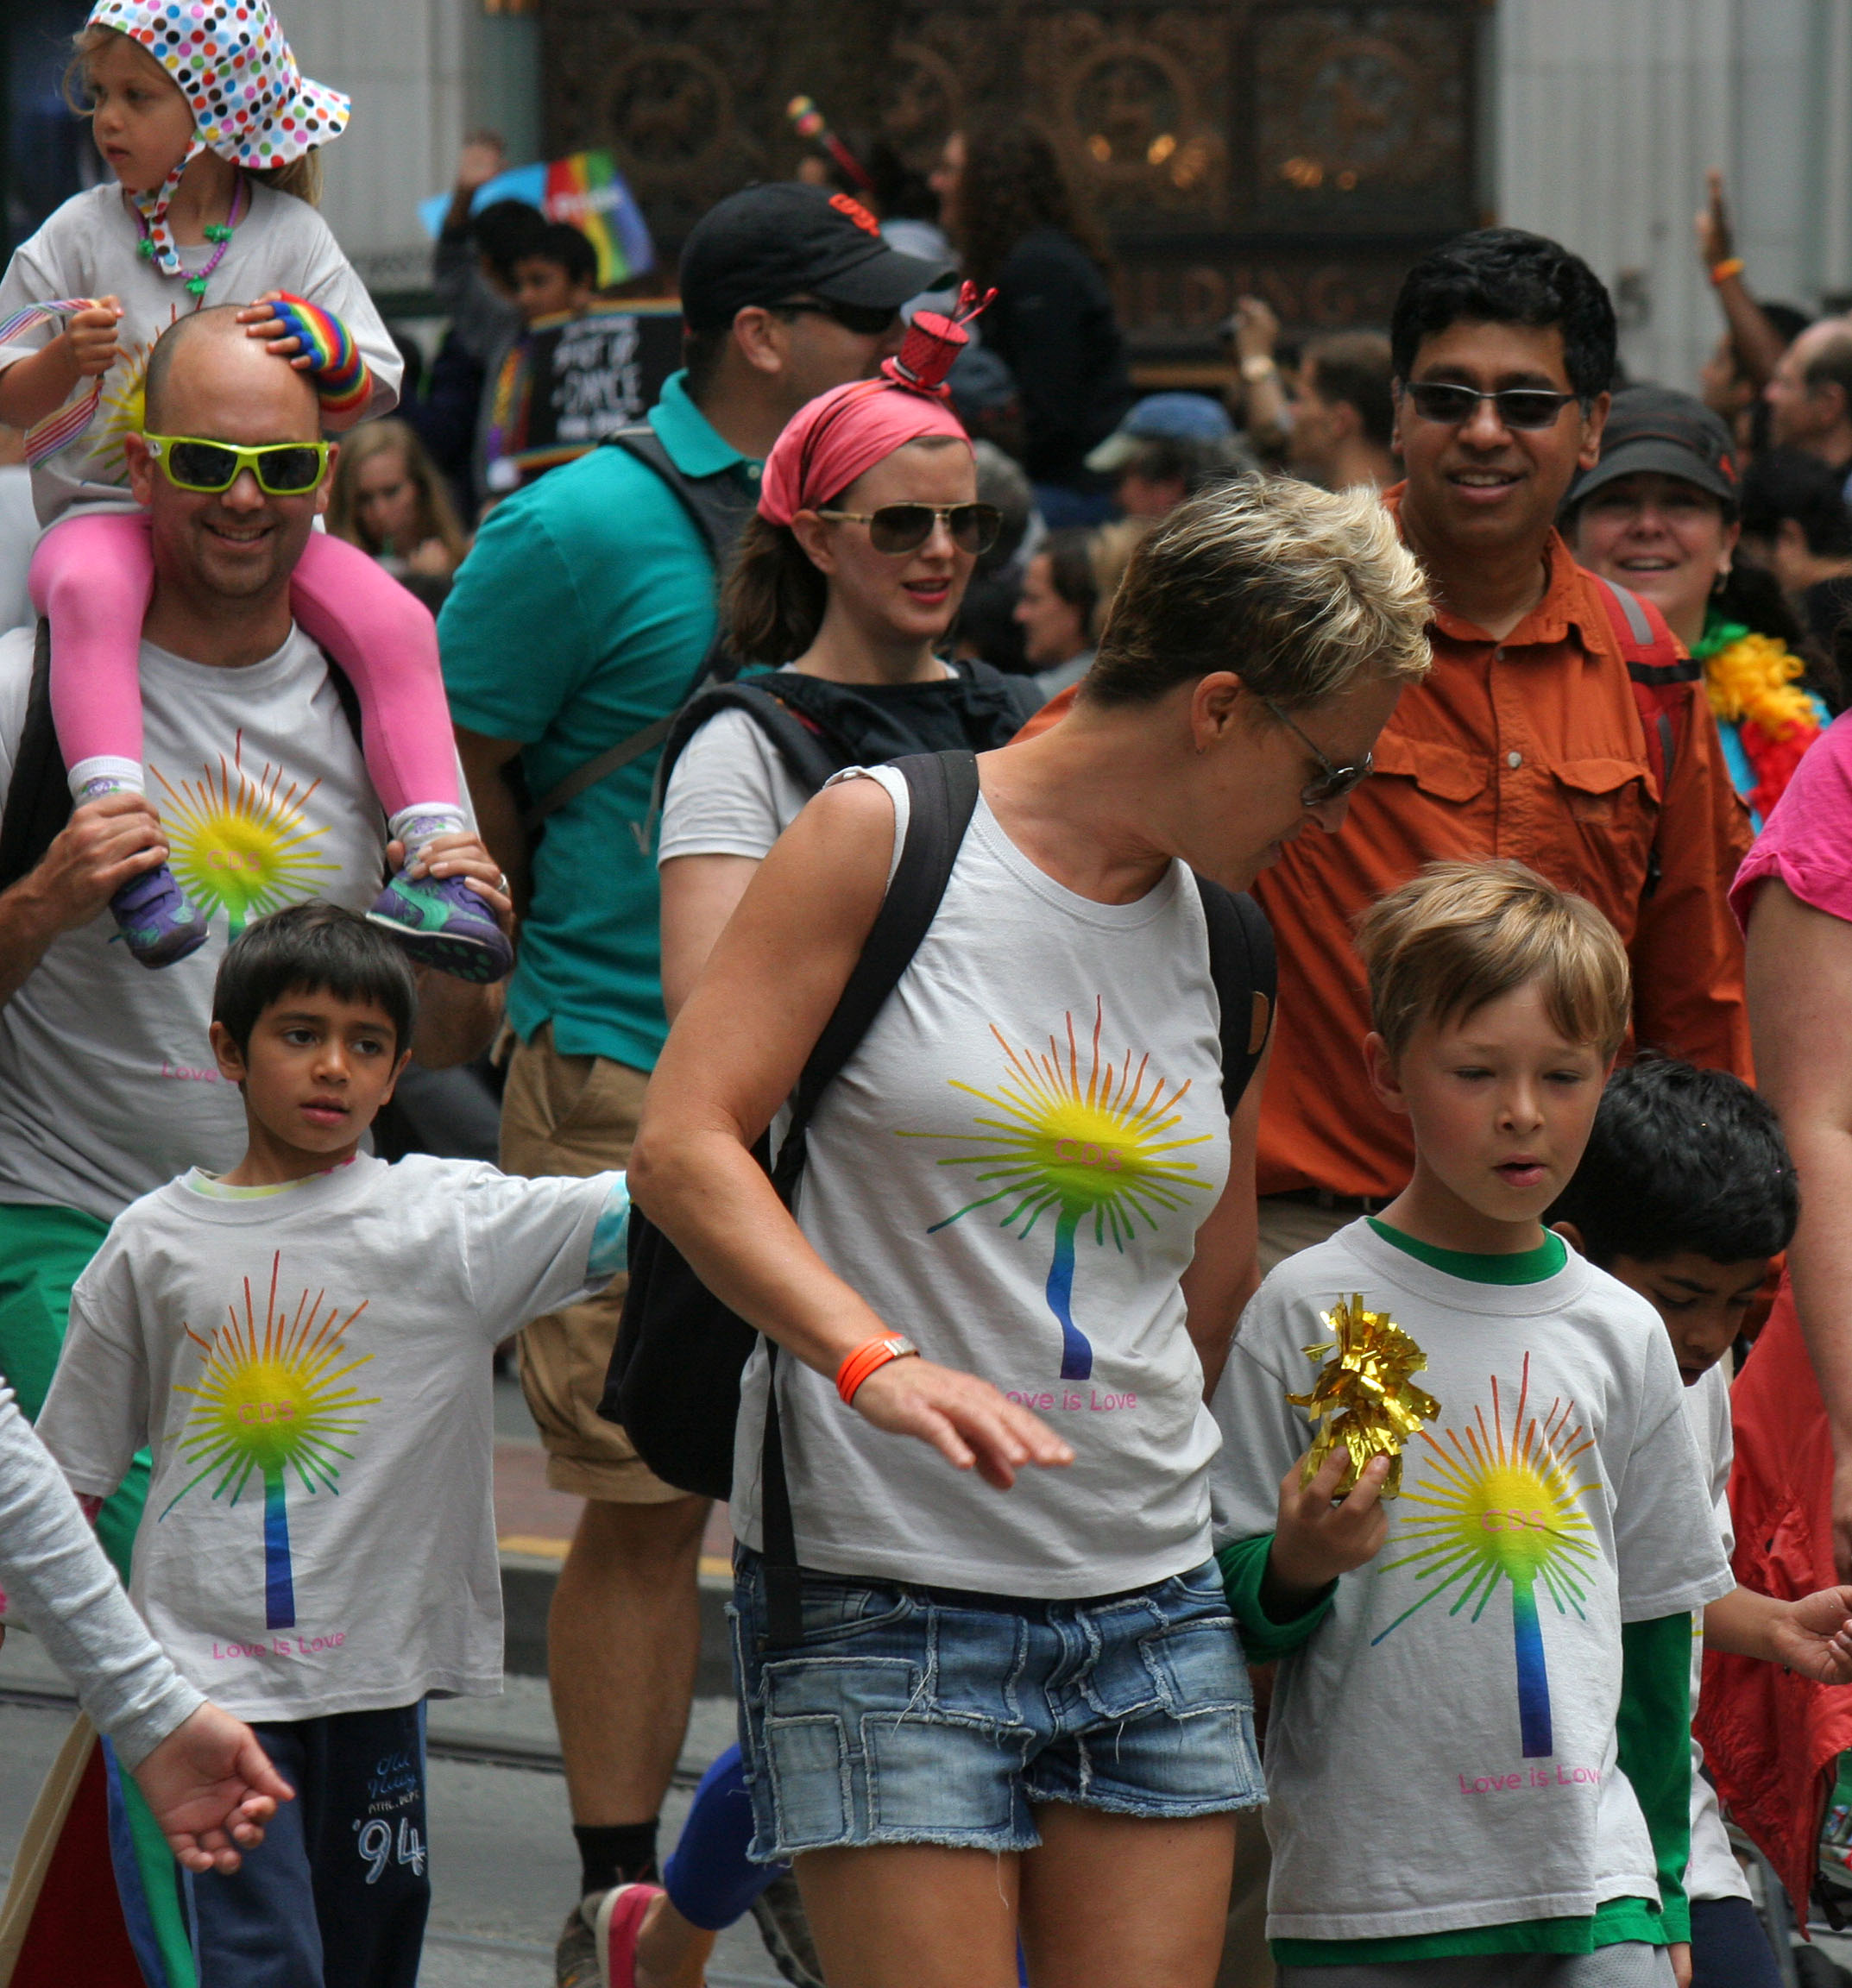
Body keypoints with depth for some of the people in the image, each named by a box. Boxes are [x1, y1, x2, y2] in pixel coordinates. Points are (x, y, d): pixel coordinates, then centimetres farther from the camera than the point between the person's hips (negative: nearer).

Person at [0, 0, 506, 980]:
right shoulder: (80, 235, 3)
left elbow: (361, 403, 4)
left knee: (394, 622, -20)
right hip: (106, 505, -2)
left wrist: (328, 353, -19)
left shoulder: (292, 238, 5)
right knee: (88, 592, -37)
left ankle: (441, 862, -20)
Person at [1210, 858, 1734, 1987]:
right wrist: (1300, 1566, -20)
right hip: (1368, 1893, -2)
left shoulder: (1621, 1333, 8)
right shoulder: (1312, 1311, -2)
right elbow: (1234, 1616, 1)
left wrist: (1662, 1891, 17)